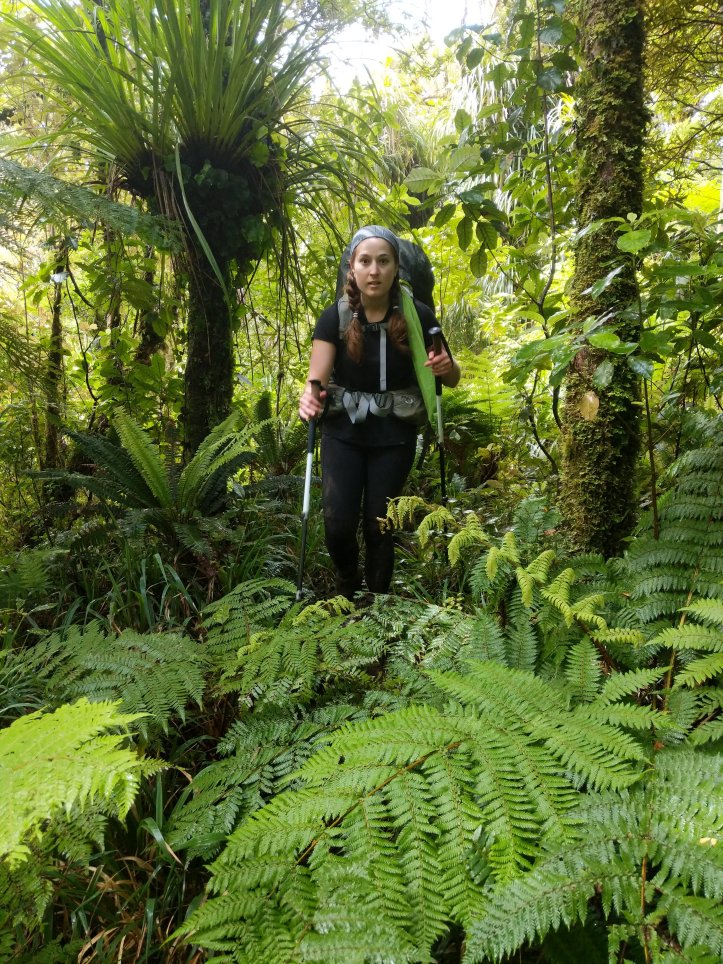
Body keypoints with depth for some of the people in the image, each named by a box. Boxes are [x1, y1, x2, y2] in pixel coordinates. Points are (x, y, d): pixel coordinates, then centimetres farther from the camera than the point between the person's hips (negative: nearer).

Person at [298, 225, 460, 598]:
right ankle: (347, 583, 27)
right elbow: (317, 376, -18)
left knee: (378, 526, 3)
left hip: (394, 435, 0)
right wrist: (309, 397, -41)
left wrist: (445, 367, -25)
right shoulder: (335, 317, -9)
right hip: (343, 432, 0)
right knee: (338, 524, -7)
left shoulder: (418, 316, -9)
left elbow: (452, 378, -1)